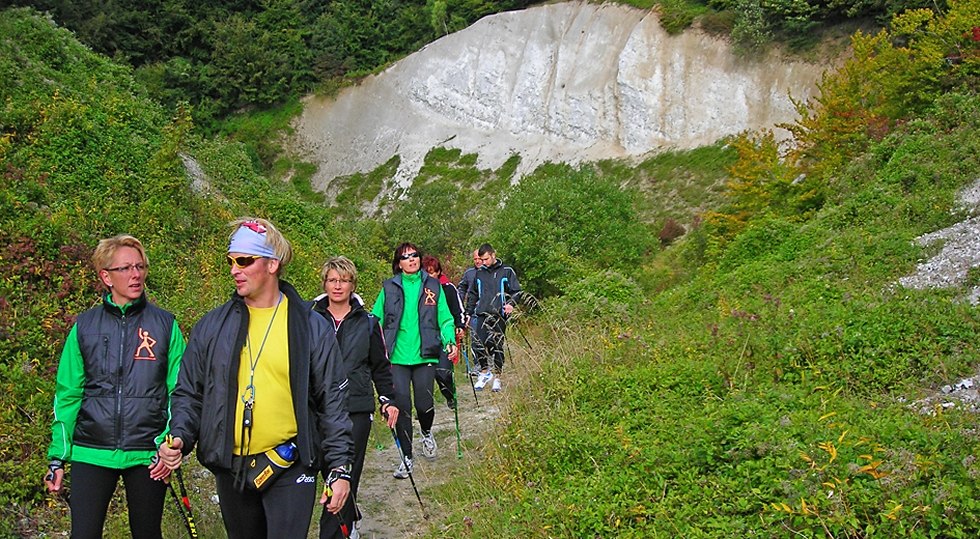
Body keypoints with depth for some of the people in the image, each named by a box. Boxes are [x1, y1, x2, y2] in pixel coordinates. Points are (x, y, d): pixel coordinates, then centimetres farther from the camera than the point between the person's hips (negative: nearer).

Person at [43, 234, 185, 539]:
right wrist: (57, 457, 3)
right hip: (91, 454, 1)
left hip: (147, 455, 0)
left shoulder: (165, 324, 2)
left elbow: (179, 392, -1)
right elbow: (67, 395, 6)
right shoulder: (84, 326, 5)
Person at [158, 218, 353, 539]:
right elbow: (189, 394, 9)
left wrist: (339, 468, -4)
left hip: (290, 467, -3)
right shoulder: (212, 327, 4)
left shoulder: (311, 327, -3)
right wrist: (179, 438, -9)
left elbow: (332, 402, -1)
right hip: (230, 468, 4)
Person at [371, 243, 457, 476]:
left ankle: (427, 433, 33)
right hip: (397, 357, 0)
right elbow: (376, 319, 8)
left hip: (425, 355, 0)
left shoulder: (433, 286, 7)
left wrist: (450, 341, -9)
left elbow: (445, 319, 7)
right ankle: (407, 458, 15)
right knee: (401, 406, -1)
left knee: (424, 404, -3)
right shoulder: (389, 288, 7)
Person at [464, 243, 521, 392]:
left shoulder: (507, 271, 4)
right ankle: (484, 372, 12)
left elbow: (516, 291, 3)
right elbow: (472, 295, 22)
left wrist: (511, 304, -15)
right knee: (478, 344, -8)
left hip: (499, 315, -3)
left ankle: (497, 377, 10)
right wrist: (468, 313, 16)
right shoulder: (479, 273, 15)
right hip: (482, 314, 3)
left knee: (497, 346, -1)